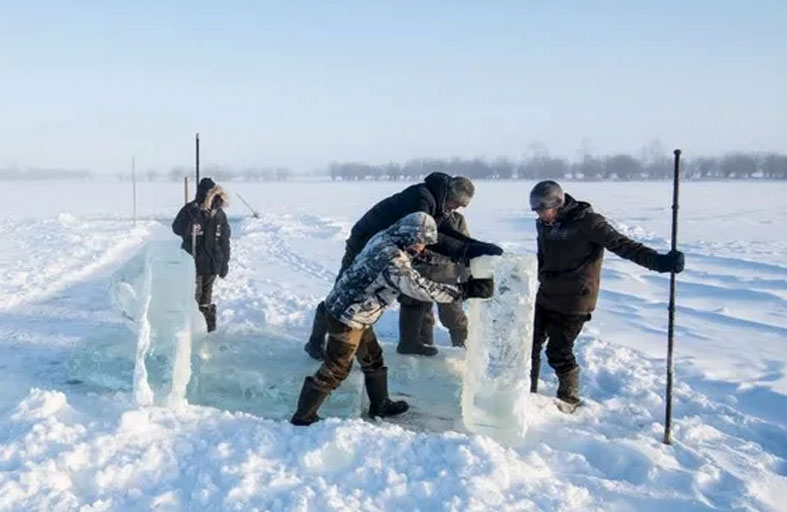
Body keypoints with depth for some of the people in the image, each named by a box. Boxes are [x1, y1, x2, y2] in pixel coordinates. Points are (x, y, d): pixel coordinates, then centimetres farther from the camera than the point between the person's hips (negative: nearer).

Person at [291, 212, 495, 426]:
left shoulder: (384, 239, -3)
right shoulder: (392, 260, -30)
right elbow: (422, 289, -31)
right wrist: (466, 289, -28)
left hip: (354, 313, 10)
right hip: (347, 319, -10)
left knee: (373, 360, 23)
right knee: (335, 370, 4)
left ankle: (380, 404, 41)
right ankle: (303, 416, 17)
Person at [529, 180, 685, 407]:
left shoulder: (586, 221, -17)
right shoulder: (544, 225, 5)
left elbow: (622, 245, -23)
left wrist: (659, 261, -35)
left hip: (574, 302, -7)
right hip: (545, 299, 7)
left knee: (559, 351, -5)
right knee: (530, 344, 12)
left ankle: (570, 399, 18)